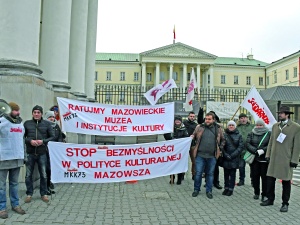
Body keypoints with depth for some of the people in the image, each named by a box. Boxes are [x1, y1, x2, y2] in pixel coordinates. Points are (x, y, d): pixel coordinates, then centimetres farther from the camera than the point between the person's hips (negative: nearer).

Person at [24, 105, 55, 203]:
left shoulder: (47, 124, 2)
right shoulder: (27, 123, 3)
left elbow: (52, 137, 3)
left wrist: (43, 141, -13)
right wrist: (30, 141, -13)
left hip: (42, 153, 0)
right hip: (30, 153, 1)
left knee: (43, 175, 8)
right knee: (28, 175, 8)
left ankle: (44, 194, 22)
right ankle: (29, 194, 23)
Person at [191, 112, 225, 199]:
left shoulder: (218, 129, 3)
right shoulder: (199, 127, 1)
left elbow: (222, 140, 16)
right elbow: (194, 136, 13)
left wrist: (220, 149, 5)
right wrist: (191, 137, -9)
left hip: (212, 156, 1)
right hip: (200, 155, -1)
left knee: (210, 174, 11)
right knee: (198, 173, 5)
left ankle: (209, 191, 25)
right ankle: (196, 189, 22)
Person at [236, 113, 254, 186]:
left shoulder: (252, 126, 2)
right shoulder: (237, 128, 4)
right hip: (241, 150, 1)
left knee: (252, 165, 7)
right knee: (241, 166, 10)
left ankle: (253, 180, 21)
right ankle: (241, 180, 25)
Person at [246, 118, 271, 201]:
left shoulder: (268, 134, 4)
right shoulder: (251, 134, 11)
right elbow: (247, 144, -1)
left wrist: (263, 150, -19)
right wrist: (256, 151, -14)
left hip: (265, 159, -2)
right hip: (254, 159, 2)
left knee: (264, 177, -2)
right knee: (255, 176, 5)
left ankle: (264, 194, 9)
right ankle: (256, 193, 19)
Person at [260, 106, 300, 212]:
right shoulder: (275, 126, 9)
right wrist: (268, 154, 8)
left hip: (286, 160, -4)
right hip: (274, 158, 4)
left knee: (286, 181, 7)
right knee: (270, 179, 8)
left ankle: (285, 203, 20)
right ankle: (270, 199, 25)